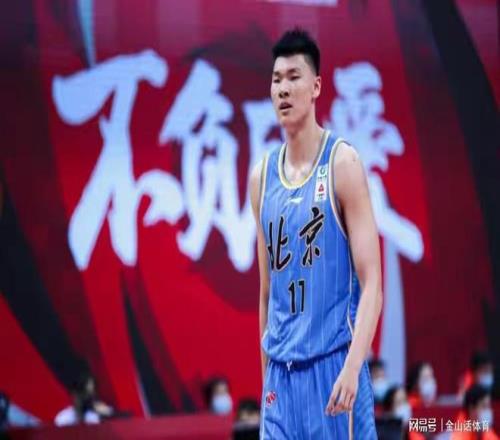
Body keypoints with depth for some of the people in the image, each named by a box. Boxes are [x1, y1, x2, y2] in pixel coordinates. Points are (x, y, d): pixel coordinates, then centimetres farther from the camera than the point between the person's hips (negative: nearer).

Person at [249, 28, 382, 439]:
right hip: (281, 373, 5)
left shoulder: (342, 163, -5)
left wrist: (352, 368, -22)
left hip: (333, 365, -5)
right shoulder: (262, 175, 11)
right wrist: (266, 376, 16)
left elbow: (371, 285, -10)